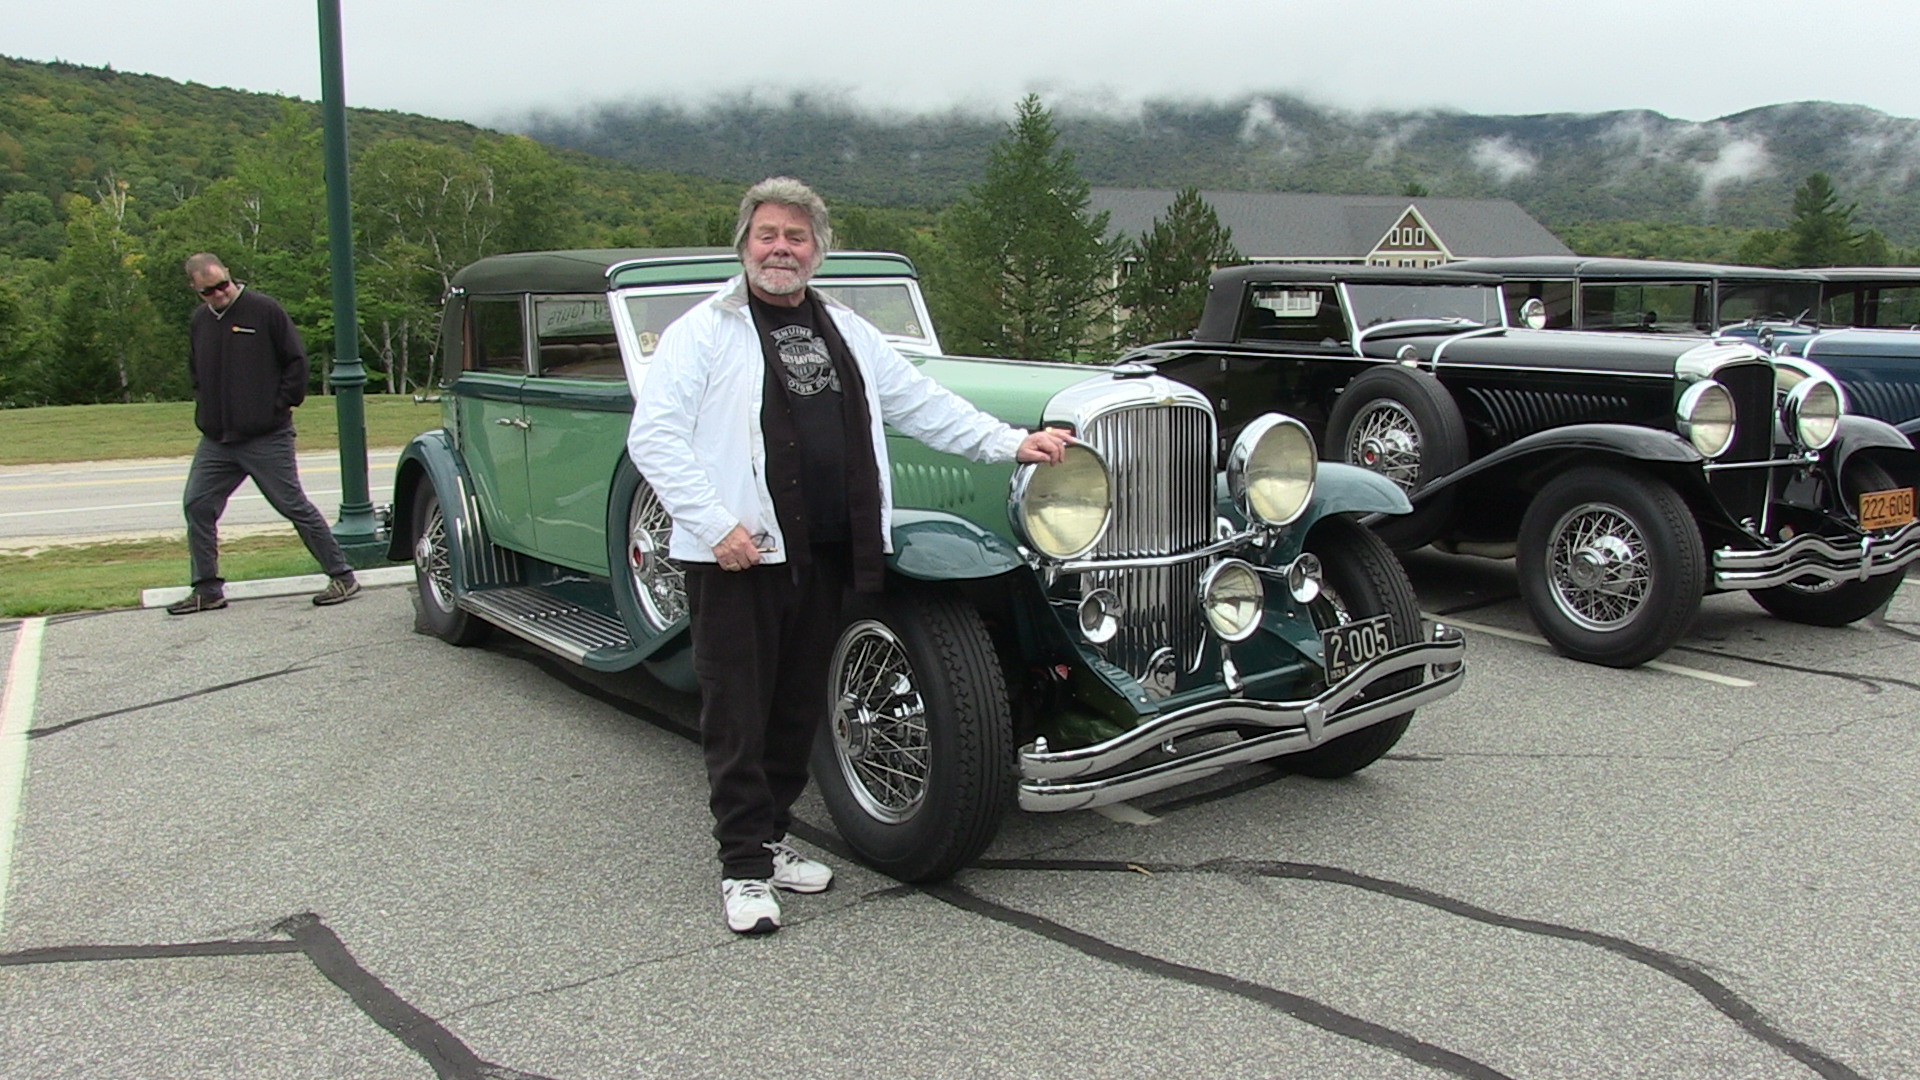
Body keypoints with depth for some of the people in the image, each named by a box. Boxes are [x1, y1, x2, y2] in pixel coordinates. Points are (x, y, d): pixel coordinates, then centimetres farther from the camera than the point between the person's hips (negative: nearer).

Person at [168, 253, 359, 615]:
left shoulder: (264, 310, -6)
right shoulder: (200, 320, 12)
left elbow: (296, 361, -3)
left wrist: (281, 405, -6)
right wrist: (205, 411, 11)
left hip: (267, 437, -6)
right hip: (215, 440, 6)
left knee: (295, 506, -5)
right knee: (197, 505, 4)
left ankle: (342, 576, 4)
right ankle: (207, 590, 14)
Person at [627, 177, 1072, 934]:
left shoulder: (847, 332, 17)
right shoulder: (702, 332, -1)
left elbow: (920, 403, 20)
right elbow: (654, 437, -9)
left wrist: (1012, 444, 12)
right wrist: (715, 524, -18)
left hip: (824, 555, 6)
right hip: (735, 556, -5)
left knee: (799, 707, 12)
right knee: (738, 713, -1)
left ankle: (769, 836, 28)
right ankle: (744, 868, 8)